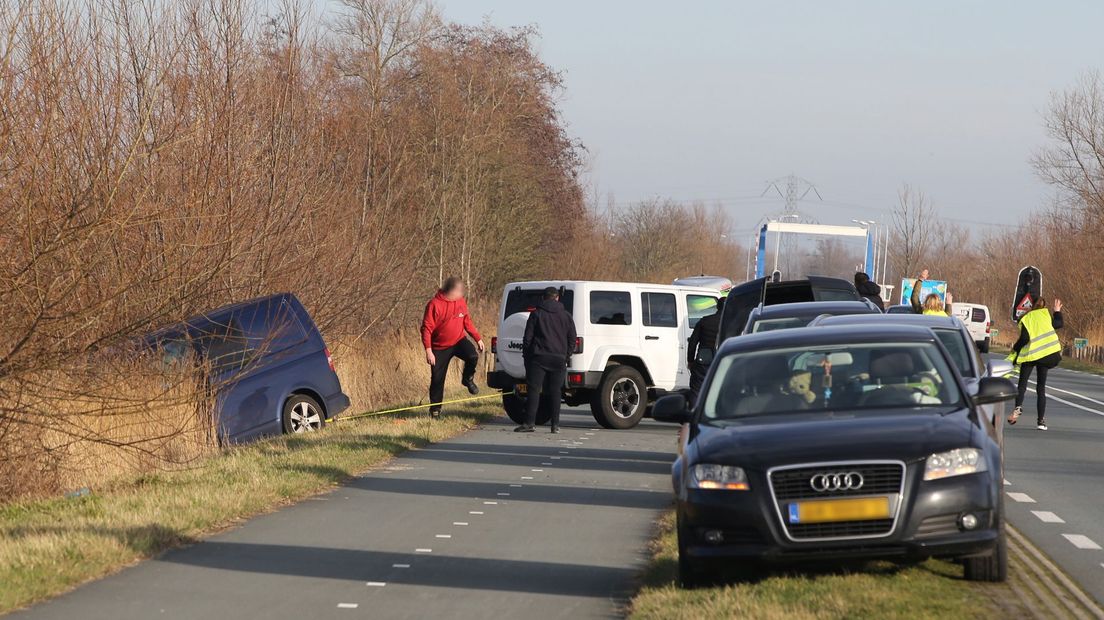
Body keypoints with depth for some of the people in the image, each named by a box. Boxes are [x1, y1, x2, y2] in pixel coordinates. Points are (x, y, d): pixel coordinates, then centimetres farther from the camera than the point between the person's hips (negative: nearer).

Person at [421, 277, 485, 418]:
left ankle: (468, 379, 3)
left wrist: (478, 338, 9)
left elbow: (467, 322, 14)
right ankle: (435, 409, 16)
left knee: (473, 356, -26)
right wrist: (428, 350, -24)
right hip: (440, 347, -3)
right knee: (437, 379, 0)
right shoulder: (435, 304, -16)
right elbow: (427, 328, -17)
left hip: (459, 340, 3)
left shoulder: (460, 301, 1)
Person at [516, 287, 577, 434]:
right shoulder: (566, 316, 8)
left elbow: (528, 338, -2)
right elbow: (572, 339, 9)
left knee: (533, 390, -3)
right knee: (555, 391, 6)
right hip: (559, 359, 3)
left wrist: (526, 356, 6)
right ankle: (555, 424, 2)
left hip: (539, 358, -3)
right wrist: (566, 357, 15)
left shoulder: (536, 314, 0)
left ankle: (529, 423, -10)